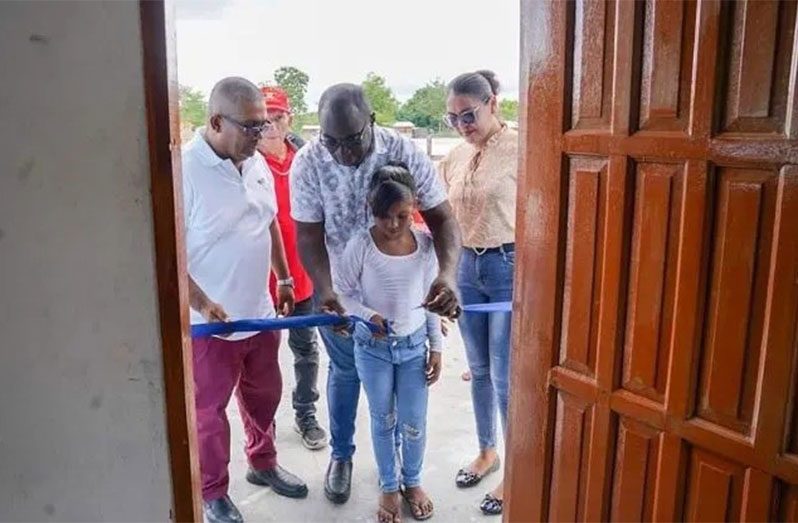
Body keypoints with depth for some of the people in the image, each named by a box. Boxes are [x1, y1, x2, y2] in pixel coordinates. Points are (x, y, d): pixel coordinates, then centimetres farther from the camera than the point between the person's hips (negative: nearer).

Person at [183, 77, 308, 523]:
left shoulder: (257, 163, 2)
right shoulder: (185, 170, -20)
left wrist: (284, 279, 16)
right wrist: (201, 303, -25)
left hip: (260, 313, 7)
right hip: (210, 322, -7)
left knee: (265, 396, 22)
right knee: (209, 410, 12)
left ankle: (264, 464, 45)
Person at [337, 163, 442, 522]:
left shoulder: (425, 244, -9)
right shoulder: (361, 245, -16)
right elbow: (343, 293, -7)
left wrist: (436, 347, 2)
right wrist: (368, 315, -24)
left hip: (414, 345, 2)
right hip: (372, 347, -1)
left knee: (414, 423, 11)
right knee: (383, 420, 15)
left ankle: (412, 482, 38)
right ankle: (389, 487, 36)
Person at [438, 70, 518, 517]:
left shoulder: (518, 149, -11)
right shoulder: (454, 158, 8)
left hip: (510, 267, -6)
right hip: (467, 267, 6)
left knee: (506, 377, 2)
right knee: (479, 370, 17)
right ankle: (487, 452, 38)